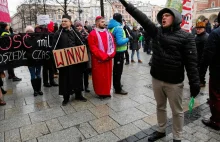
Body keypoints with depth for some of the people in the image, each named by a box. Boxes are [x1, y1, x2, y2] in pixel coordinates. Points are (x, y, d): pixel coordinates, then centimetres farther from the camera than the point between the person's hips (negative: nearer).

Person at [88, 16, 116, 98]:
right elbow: (93, 48, -13)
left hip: (108, 59, 6)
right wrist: (103, 56, -17)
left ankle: (107, 92, 26)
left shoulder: (108, 33, 12)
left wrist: (111, 54, -8)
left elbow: (112, 44, 9)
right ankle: (100, 92, 17)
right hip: (98, 60, -5)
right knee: (99, 76, 3)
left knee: (108, 75, 12)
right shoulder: (93, 34, -6)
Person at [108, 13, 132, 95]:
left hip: (115, 50, 9)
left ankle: (116, 84, 34)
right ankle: (118, 89, 6)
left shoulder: (111, 27, 7)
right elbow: (119, 42, -27)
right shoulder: (118, 28, -20)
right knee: (119, 70, -2)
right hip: (119, 51, -9)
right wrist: (128, 39, -13)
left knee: (116, 68, 19)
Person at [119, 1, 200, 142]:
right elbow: (142, 18, 0)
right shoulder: (157, 32, 4)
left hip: (174, 82, -4)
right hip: (157, 79, 5)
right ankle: (161, 130, 41)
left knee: (177, 111, 12)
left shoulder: (186, 37, -8)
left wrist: (194, 83, -16)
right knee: (160, 107, 21)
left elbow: (191, 61, -12)